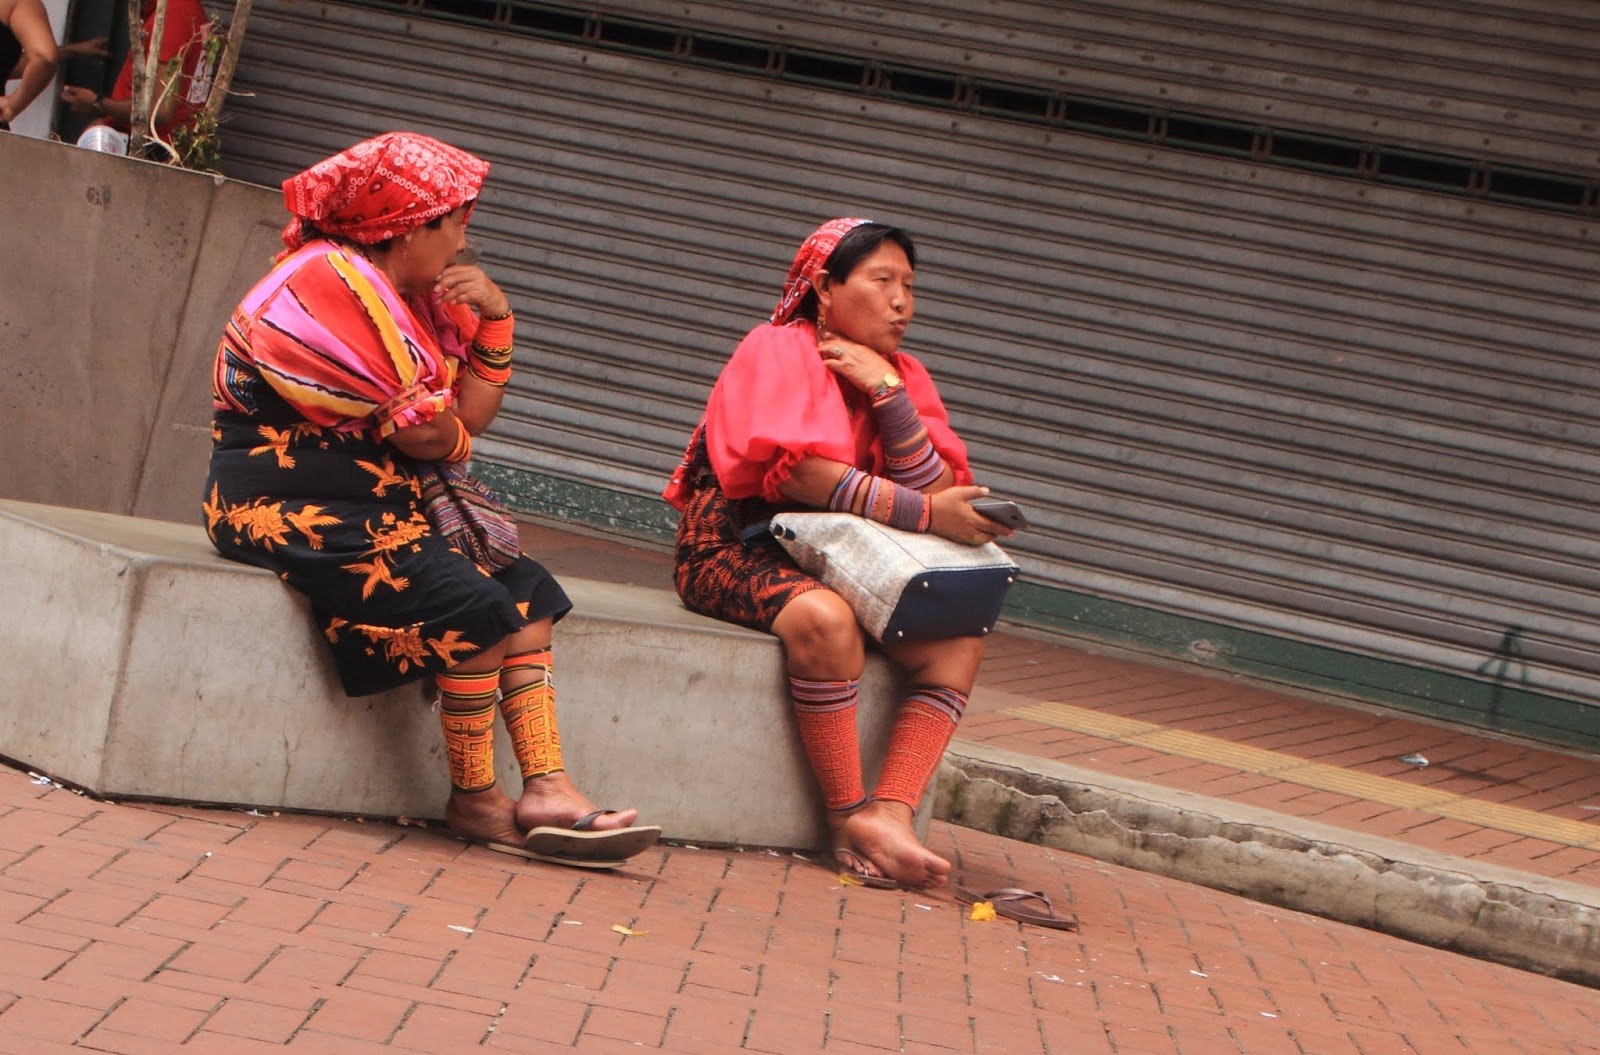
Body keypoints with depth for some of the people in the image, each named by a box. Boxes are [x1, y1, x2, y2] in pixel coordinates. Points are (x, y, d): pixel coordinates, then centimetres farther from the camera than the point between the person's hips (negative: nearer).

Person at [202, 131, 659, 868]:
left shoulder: (412, 299, 16)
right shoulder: (331, 282, -14)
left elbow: (472, 413, 10)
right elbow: (419, 430, -15)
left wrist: (494, 321, -2)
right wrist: (455, 442, 7)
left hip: (377, 504, 10)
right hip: (289, 504, -10)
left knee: (528, 591, -3)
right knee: (476, 605, -21)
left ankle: (546, 787, -13)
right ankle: (473, 799, -6)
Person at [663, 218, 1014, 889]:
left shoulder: (899, 377, 10)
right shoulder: (779, 350, -8)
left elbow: (934, 492, -5)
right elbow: (803, 475, -23)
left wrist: (886, 391, -14)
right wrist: (926, 514, -22)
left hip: (830, 562, 7)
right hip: (731, 549, -7)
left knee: (958, 641, -16)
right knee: (825, 621, -37)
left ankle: (889, 813, -30)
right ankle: (850, 819, -25)